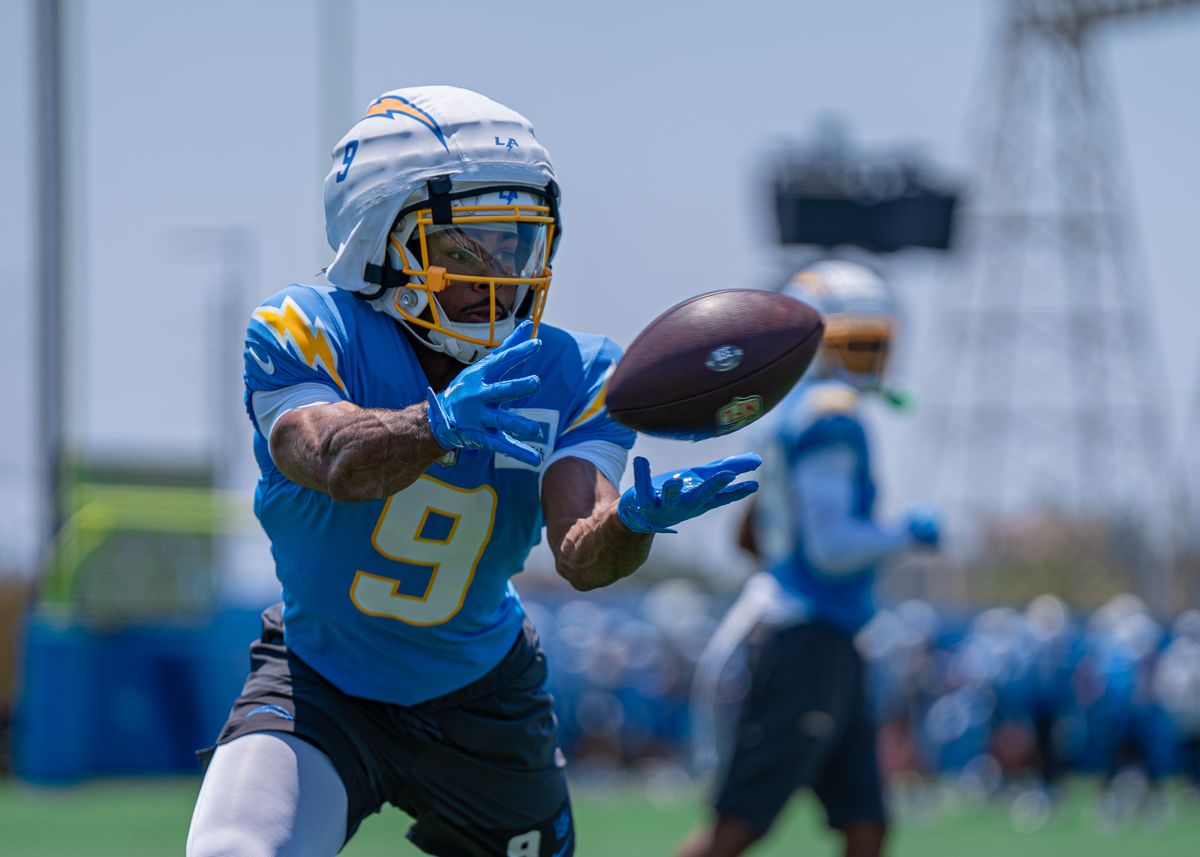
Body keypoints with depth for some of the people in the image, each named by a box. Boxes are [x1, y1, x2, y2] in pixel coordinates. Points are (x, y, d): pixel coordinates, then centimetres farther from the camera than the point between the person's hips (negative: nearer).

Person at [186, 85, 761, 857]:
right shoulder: (302, 336, -19)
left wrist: (634, 522, -49)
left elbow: (580, 555, -25)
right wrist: (439, 423, -61)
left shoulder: (568, 377, -11)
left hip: (479, 700, 3)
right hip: (322, 685, -3)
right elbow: (336, 463, -40)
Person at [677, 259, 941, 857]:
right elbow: (832, 547, -20)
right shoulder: (830, 418, -15)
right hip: (809, 645, -10)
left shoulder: (797, 412, 15)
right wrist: (908, 535, -6)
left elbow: (751, 536, 23)